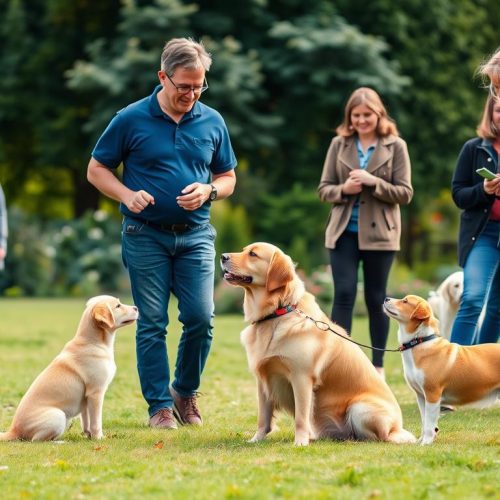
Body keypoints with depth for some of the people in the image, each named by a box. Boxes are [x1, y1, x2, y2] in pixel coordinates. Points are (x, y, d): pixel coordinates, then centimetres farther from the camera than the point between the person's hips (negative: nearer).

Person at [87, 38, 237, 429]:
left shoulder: (212, 122, 5)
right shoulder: (131, 120, -4)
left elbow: (228, 177, 14)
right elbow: (97, 169, 3)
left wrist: (209, 191, -9)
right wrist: (127, 195, -15)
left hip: (195, 235, 2)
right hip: (146, 236, -2)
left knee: (200, 318, -4)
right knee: (152, 322, 0)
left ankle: (186, 392, 18)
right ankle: (160, 405, 9)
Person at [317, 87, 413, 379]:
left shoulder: (396, 146, -1)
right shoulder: (339, 144, 5)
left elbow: (405, 193, -4)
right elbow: (324, 189, 6)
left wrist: (374, 182, -18)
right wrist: (343, 189, -15)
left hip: (379, 233, -1)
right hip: (344, 232, 1)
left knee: (376, 298, 7)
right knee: (344, 294, -8)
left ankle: (378, 365, 17)